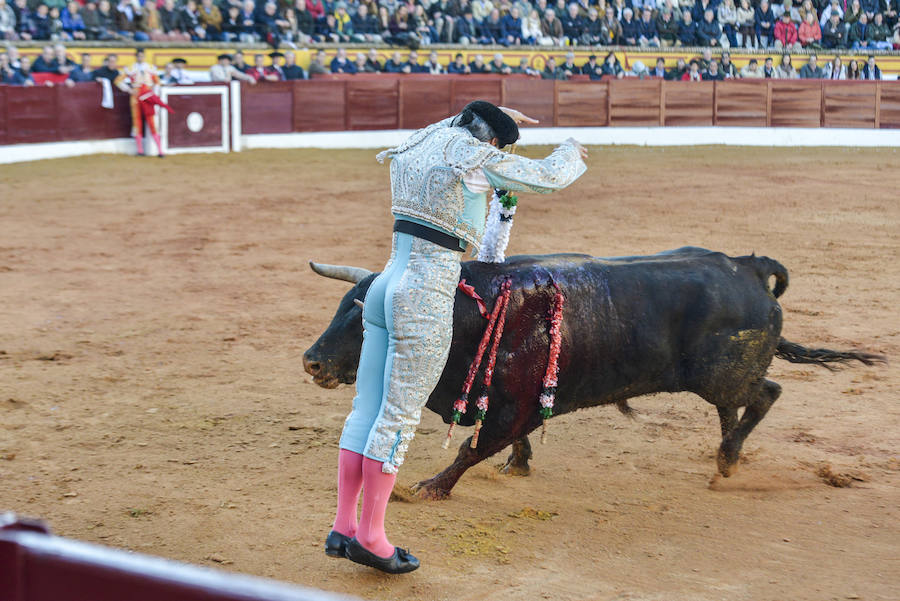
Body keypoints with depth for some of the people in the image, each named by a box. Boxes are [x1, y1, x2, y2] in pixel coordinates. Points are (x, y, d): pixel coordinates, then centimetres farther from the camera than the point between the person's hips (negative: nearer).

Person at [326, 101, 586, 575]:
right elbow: (549, 177, 1)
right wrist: (571, 152, 23)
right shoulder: (476, 157, -9)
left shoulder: (418, 144, 13)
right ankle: (369, 536, 6)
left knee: (367, 408, 10)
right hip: (427, 296, -8)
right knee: (399, 416, -1)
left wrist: (499, 116, 45)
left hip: (386, 283, 8)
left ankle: (343, 527, 16)